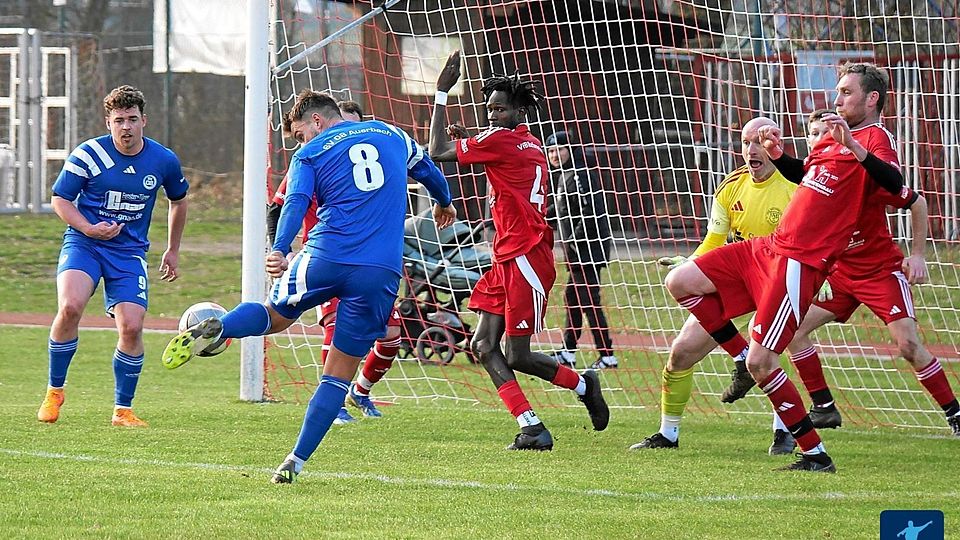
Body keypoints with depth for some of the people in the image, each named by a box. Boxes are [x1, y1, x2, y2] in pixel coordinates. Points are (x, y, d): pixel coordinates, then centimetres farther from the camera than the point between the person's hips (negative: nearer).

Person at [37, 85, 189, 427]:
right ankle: (54, 391, -7)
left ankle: (123, 410, 5)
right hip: (83, 244, -2)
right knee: (70, 307, -27)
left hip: (130, 251, 2)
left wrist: (173, 251, 23)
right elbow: (60, 199, -2)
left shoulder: (164, 161, 0)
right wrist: (89, 228, -19)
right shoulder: (88, 155, -9)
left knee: (132, 327, -13)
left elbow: (178, 201, 20)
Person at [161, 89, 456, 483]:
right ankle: (296, 461, 1)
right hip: (381, 273, 2)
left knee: (274, 315, 24)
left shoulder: (311, 153, 7)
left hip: (326, 259, -2)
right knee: (340, 372, 7)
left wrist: (279, 250, -22)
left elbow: (296, 202, -9)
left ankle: (213, 329, -6)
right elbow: (428, 169, 37)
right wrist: (444, 202, 57)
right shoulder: (392, 136, 20)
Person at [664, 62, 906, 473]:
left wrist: (853, 146, -41)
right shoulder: (833, 138, 18)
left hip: (801, 262, -9)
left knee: (760, 364, -12)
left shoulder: (876, 138, -8)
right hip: (768, 248, 9)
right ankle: (746, 359, 16)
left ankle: (815, 455, -2)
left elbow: (895, 183, -30)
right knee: (680, 282, 5)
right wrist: (777, 154, 17)